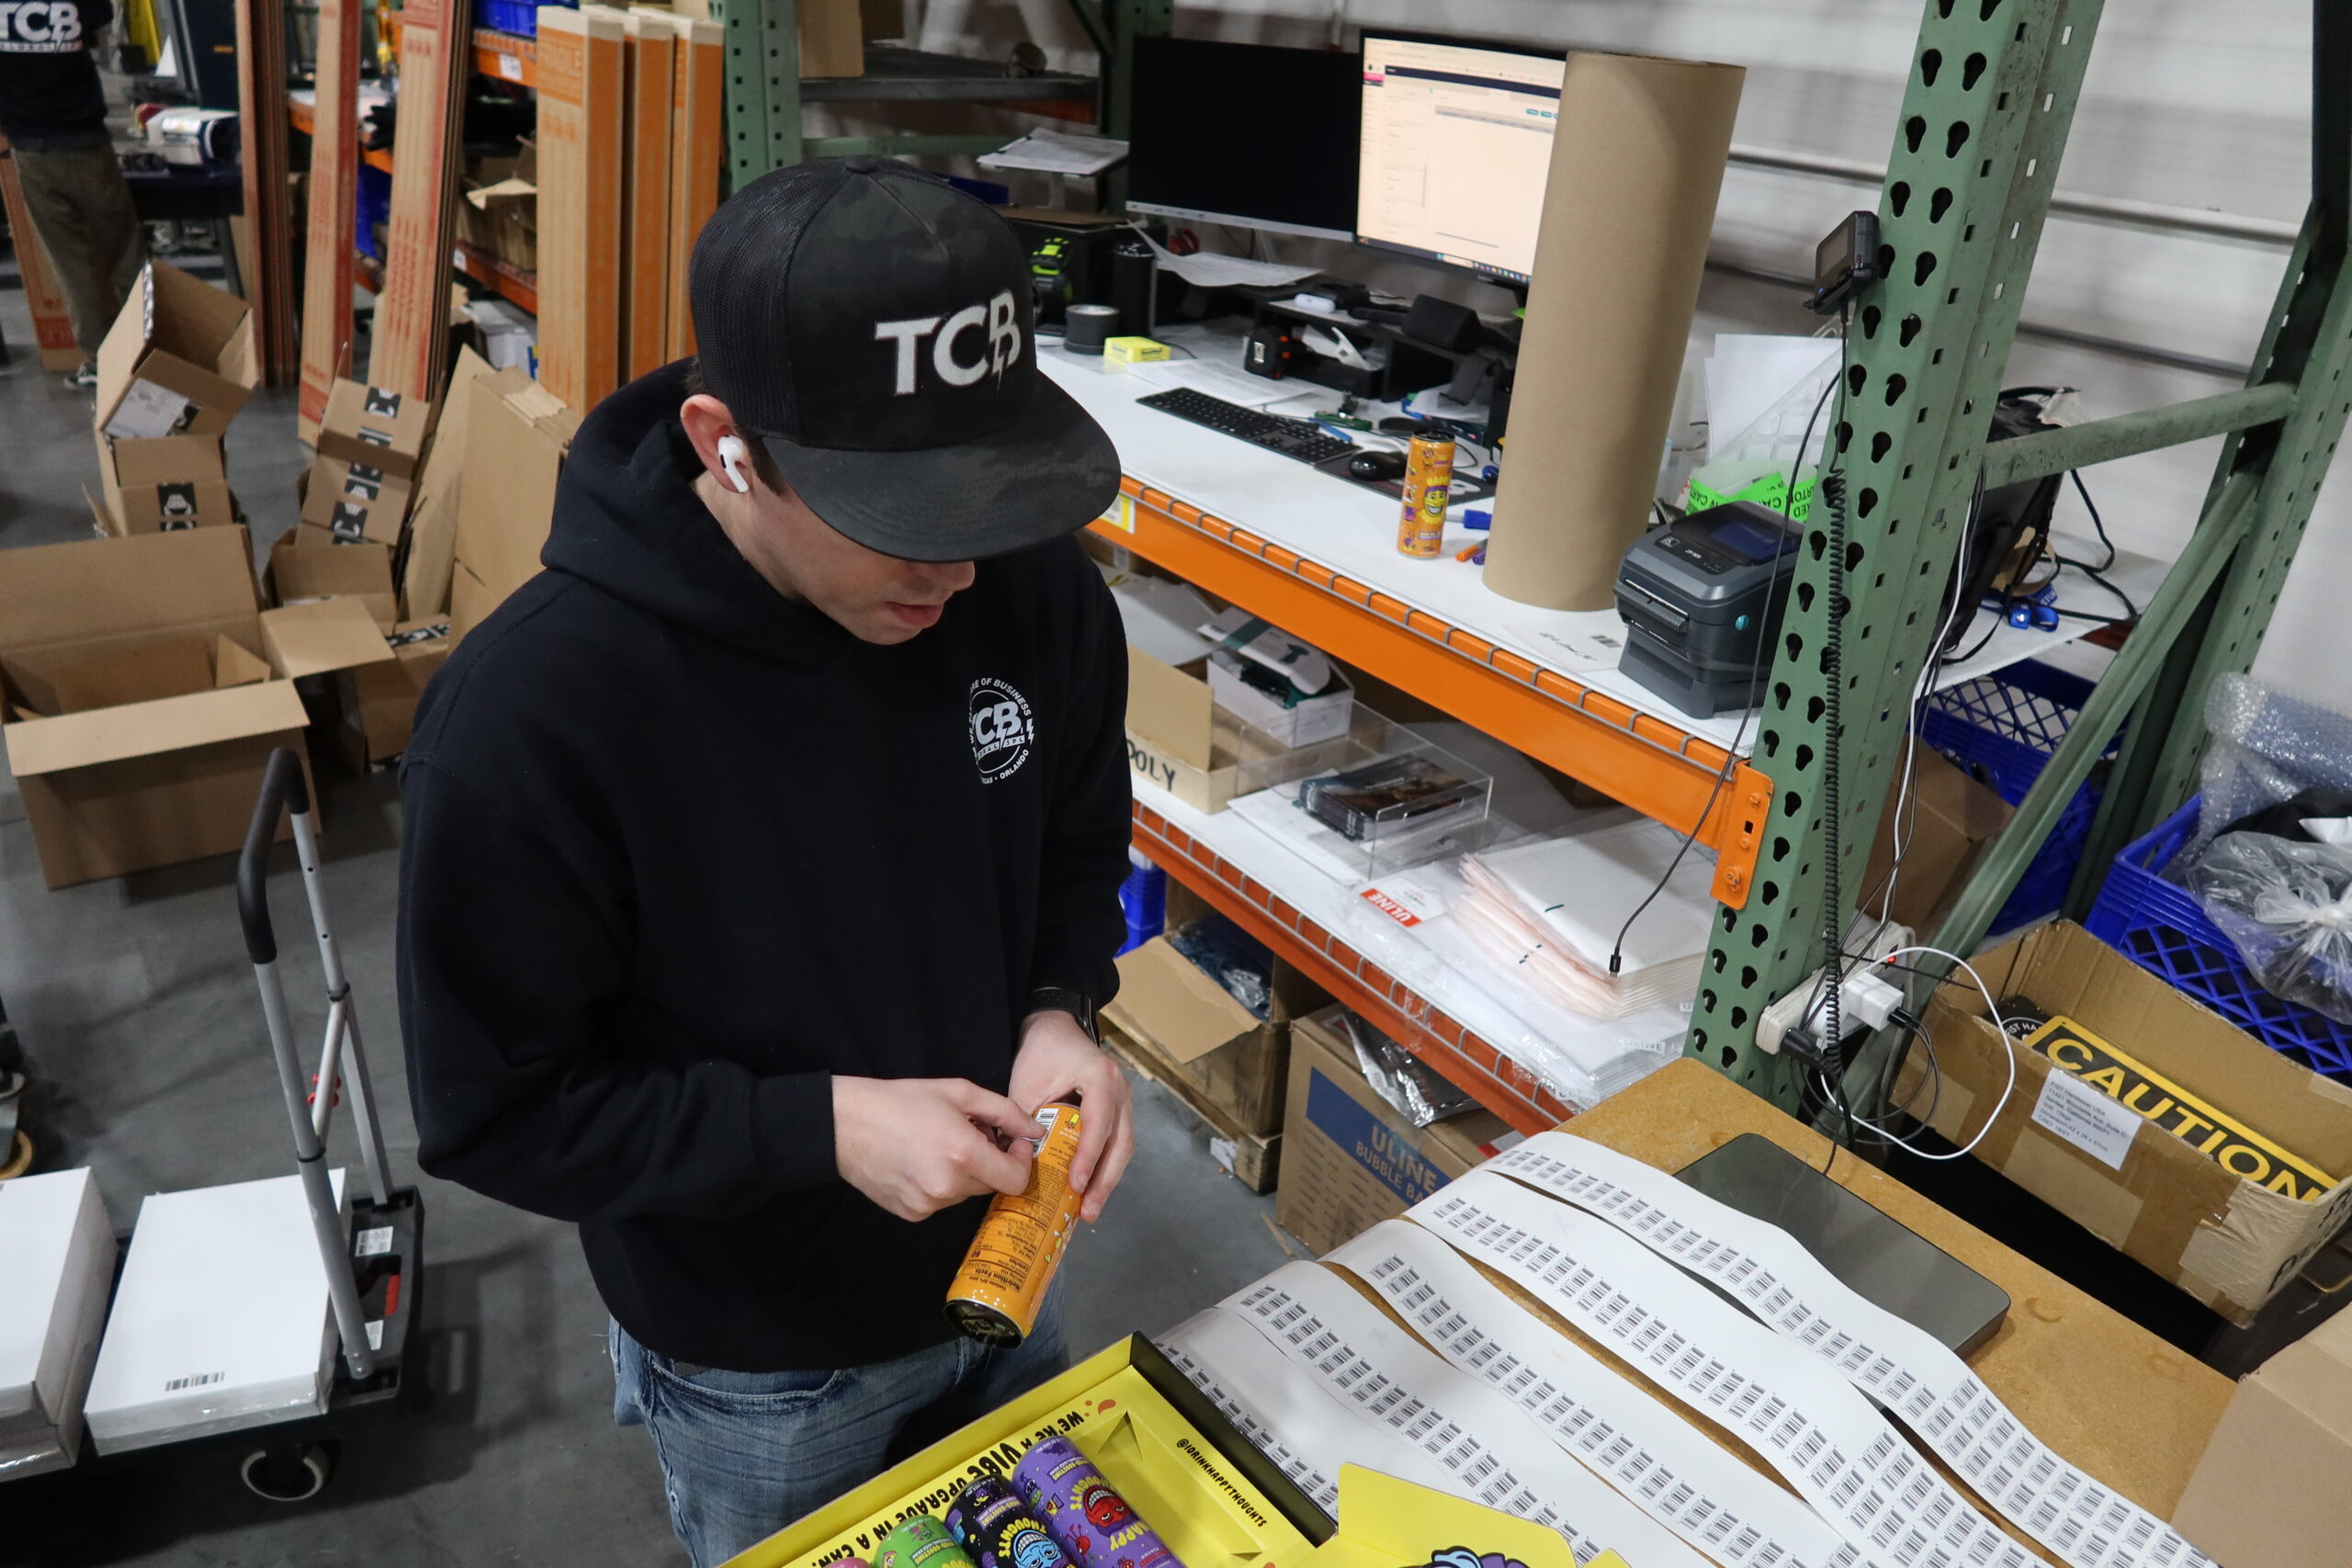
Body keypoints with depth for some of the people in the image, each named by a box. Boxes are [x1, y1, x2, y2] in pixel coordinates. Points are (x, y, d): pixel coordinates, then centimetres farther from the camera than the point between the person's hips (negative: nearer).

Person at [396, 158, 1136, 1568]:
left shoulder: (1035, 584, -18)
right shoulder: (534, 707, -30)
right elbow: (495, 1113, -19)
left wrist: (1060, 1011, -18)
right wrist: (820, 1128, -28)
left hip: (1004, 1265, 4)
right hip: (758, 1367, -3)